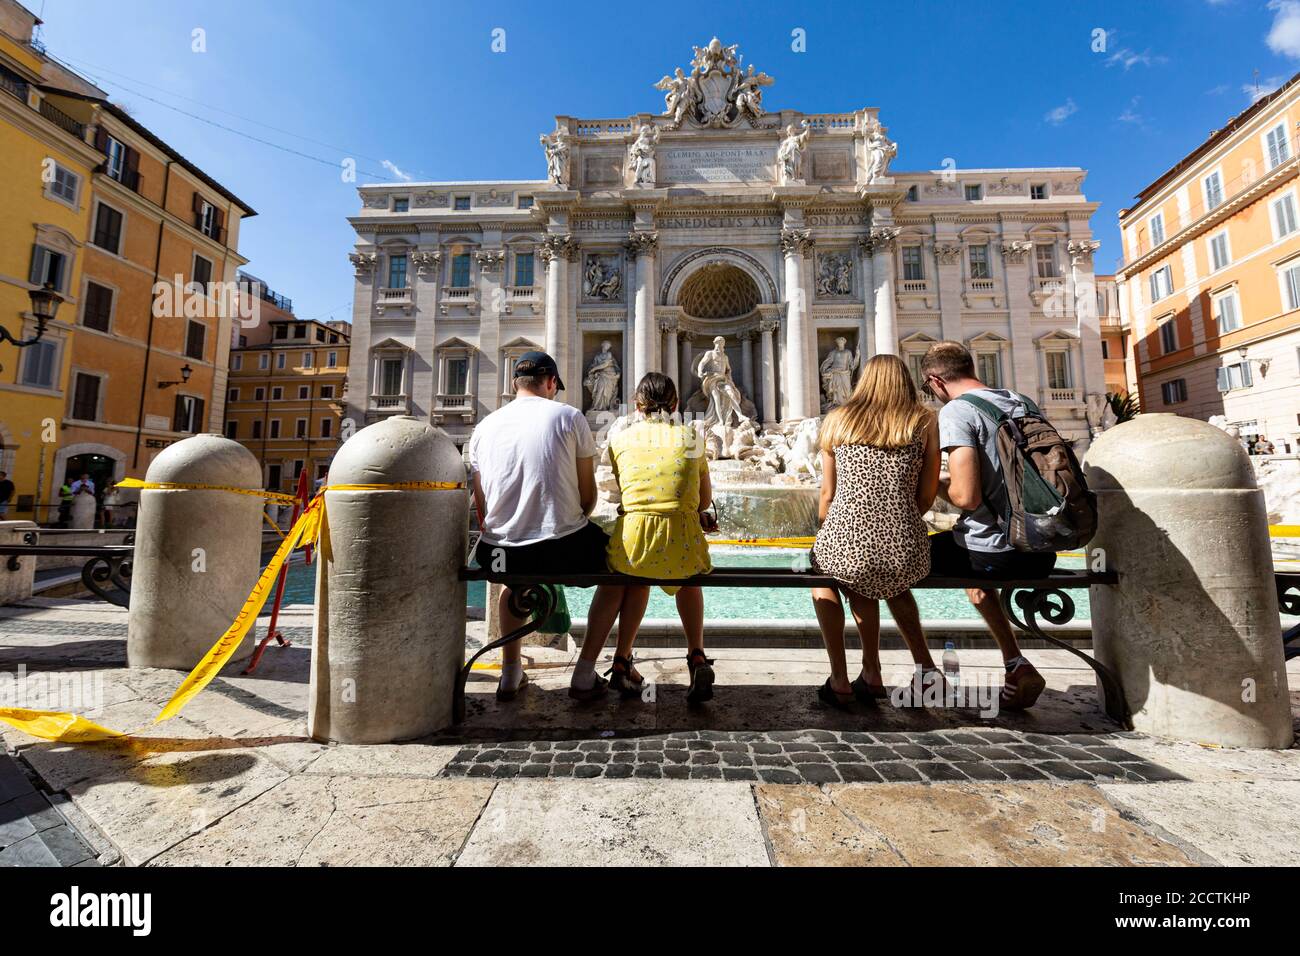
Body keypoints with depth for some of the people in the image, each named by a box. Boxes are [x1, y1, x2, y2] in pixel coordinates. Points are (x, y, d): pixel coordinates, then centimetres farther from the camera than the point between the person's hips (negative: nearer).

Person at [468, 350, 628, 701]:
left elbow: (481, 505, 13)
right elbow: (588, 495, -1)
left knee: (516, 575, 40)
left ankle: (510, 674, 37)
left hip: (501, 552, 4)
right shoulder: (570, 417, 0)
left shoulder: (485, 426, 10)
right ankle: (584, 674, 22)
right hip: (562, 548, -4)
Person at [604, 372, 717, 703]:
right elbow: (705, 500, 17)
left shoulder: (621, 440, 9)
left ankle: (622, 661, 30)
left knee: (637, 577, 36)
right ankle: (696, 655, 17)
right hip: (682, 546, 0)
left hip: (631, 545, 1)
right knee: (687, 579, 35)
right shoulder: (691, 438, 9)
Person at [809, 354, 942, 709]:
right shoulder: (924, 421, 10)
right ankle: (925, 666, 33)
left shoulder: (837, 420, 10)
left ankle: (839, 682, 30)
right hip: (905, 555, 2)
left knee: (821, 574, 33)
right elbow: (926, 497, 10)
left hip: (845, 549, -2)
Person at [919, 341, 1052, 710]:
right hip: (1043, 554, 8)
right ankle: (1017, 665, 26)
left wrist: (937, 484, -1)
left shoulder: (956, 411, -13)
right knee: (974, 569, 37)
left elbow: (967, 497, -22)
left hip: (993, 553, -8)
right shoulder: (1023, 402, 10)